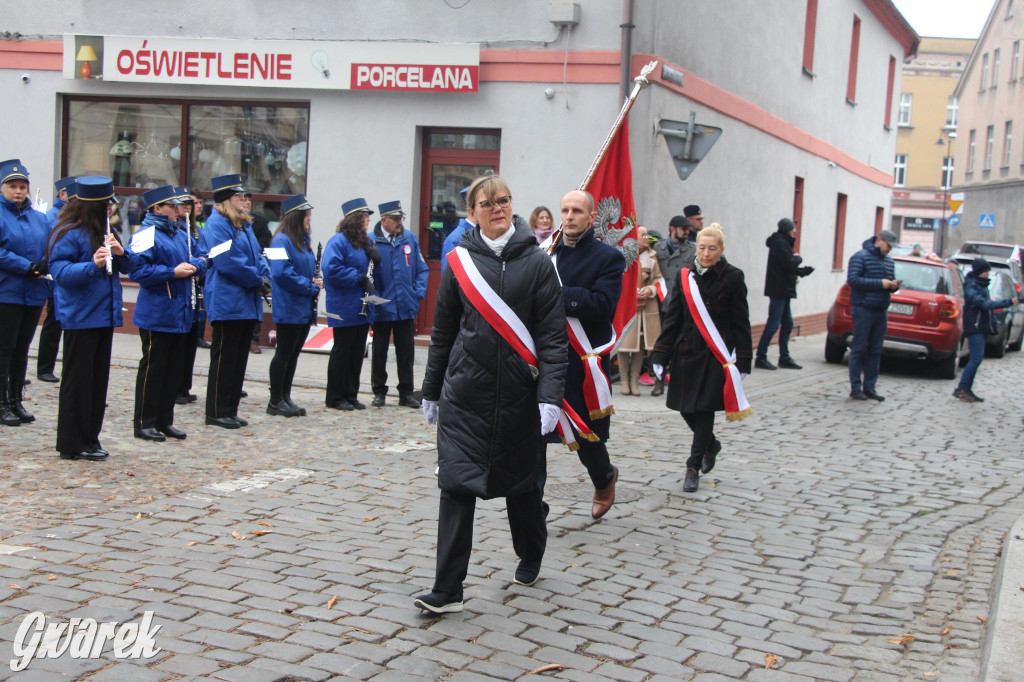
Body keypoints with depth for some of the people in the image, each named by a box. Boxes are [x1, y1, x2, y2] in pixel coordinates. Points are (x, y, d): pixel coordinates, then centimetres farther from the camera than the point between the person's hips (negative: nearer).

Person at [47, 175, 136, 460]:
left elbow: (129, 268, 12)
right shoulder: (69, 233, -11)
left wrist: (120, 252, -9)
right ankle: (72, 444, 6)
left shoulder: (104, 232, 14)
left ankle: (90, 438, 20)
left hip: (105, 315, 8)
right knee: (77, 378, -2)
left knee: (99, 378, 11)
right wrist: (93, 265, -32)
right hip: (80, 317, -8)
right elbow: (60, 272, -18)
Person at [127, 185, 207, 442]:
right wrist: (173, 272, -20)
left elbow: (200, 258, 18)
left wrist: (193, 265, -5)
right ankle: (144, 423, 8)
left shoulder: (181, 234, 14)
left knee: (174, 368, 12)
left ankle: (165, 421, 21)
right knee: (152, 368, -1)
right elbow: (138, 270, -21)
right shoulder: (145, 235, -12)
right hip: (156, 313, -8)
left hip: (180, 313, 8)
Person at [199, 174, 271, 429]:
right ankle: (217, 412, 4)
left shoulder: (243, 225, 17)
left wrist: (264, 277, -2)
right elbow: (228, 262, -20)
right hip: (227, 302, -9)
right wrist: (257, 280, -13)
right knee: (224, 357, -3)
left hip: (247, 303, 9)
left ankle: (231, 410, 19)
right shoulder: (216, 225, -12)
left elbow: (256, 256, 17)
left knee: (239, 357, 12)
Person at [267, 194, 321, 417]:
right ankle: (276, 401, 6)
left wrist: (316, 280, 2)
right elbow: (281, 272, -22)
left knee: (293, 353, 13)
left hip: (304, 309, 9)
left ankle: (285, 397, 20)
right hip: (289, 308, -9)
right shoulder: (281, 240, -13)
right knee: (284, 354, -2)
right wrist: (311, 287, -16)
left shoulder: (303, 240, 15)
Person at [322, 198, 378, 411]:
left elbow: (372, 270, 23)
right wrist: (359, 278, -20)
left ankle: (351, 395, 19)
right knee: (341, 352, 0)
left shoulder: (364, 242, 14)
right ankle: (335, 397, 9)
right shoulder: (339, 241, -12)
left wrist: (375, 259, 1)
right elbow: (331, 269, -22)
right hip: (345, 309, -8)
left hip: (362, 309, 8)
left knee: (357, 352, 11)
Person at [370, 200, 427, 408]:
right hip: (382, 310, -3)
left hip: (406, 306, 3)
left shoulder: (409, 238, 3)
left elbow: (421, 268, 9)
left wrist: (419, 292, -3)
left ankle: (406, 392, 18)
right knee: (380, 352, 10)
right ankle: (379, 392, 22)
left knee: (406, 352, 9)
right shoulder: (371, 241, -9)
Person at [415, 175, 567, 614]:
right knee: (456, 485, -7)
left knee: (522, 483, 14)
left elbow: (552, 336, -5)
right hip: (464, 392, 1)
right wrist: (431, 391, 13)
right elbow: (442, 332, 10)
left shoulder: (537, 263, -1)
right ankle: (447, 590, -3)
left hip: (518, 395, 0)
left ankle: (531, 558, 40)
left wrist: (550, 396, -15)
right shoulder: (459, 261, 3)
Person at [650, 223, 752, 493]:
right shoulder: (685, 277, 4)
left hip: (715, 356, -4)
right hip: (686, 352, 4)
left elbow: (741, 322, -3)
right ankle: (711, 445, 38)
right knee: (686, 408, 9)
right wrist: (660, 355, 1)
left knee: (704, 410, -2)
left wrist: (743, 360, -5)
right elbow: (672, 318, 5)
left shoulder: (732, 278, -5)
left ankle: (693, 468, 9)